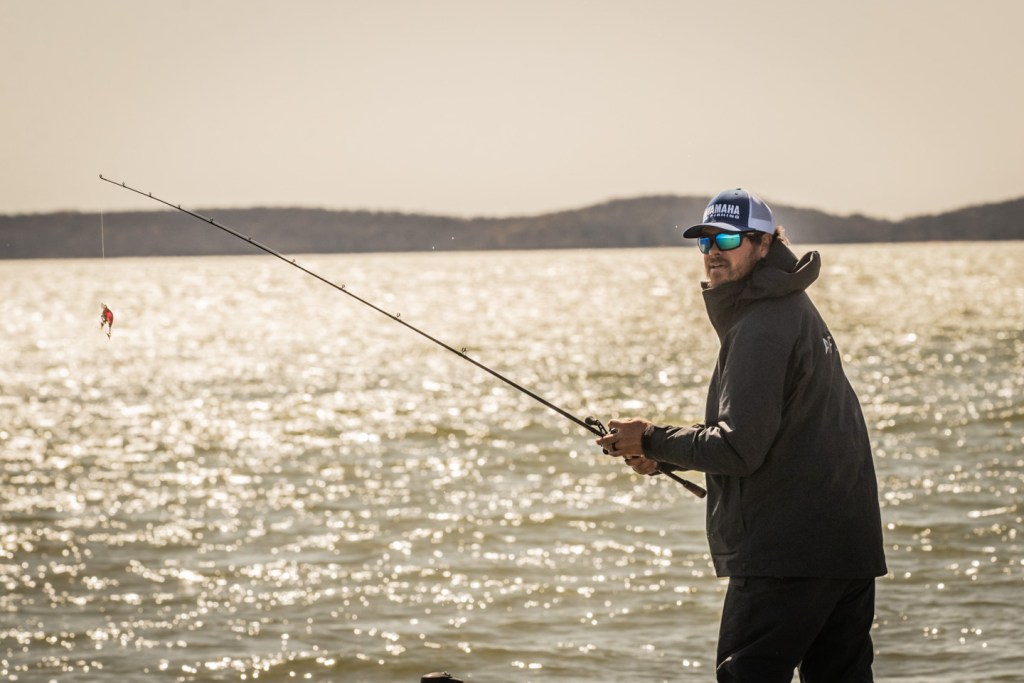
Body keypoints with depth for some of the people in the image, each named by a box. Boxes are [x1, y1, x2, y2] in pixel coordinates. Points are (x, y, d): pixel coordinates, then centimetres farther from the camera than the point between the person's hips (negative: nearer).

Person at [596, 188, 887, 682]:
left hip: (786, 552, -10)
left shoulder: (762, 327, -15)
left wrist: (652, 441, -7)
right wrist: (664, 456, 14)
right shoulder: (791, 309, 17)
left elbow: (740, 448, -20)